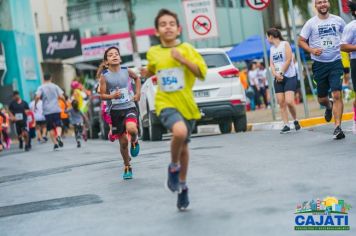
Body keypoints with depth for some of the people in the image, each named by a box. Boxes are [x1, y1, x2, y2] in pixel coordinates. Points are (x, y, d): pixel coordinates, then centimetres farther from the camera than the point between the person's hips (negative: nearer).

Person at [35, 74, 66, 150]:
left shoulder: (41, 88, 4)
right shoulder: (55, 86, 9)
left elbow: (38, 96, -13)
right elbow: (61, 96, -1)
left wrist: (35, 104, 1)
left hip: (47, 111, 0)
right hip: (56, 109, 0)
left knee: (51, 128, 8)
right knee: (58, 125, 2)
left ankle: (55, 143, 4)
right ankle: (58, 136, -28)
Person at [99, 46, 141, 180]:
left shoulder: (126, 71, 1)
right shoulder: (104, 76, -4)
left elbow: (137, 78, 21)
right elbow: (102, 95, -1)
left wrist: (138, 93, 11)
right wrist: (111, 96, -20)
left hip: (129, 107, 0)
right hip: (115, 110, 0)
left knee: (131, 129, -31)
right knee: (123, 142, 5)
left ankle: (135, 141, 5)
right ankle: (127, 167, 25)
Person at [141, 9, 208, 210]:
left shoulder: (186, 49, -4)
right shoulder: (152, 53, 3)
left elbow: (202, 73, -11)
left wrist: (183, 59, -20)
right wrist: (146, 73, 9)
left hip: (187, 104, 1)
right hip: (166, 103, -1)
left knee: (183, 146, 16)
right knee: (180, 131, -32)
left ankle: (182, 185, 38)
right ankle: (174, 168, -5)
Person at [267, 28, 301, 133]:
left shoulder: (285, 44, -2)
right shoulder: (272, 48, 16)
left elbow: (288, 60, -9)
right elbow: (272, 63, 11)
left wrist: (281, 73, -10)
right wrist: (275, 74, -7)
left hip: (289, 77, -6)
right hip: (278, 79, 6)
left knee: (289, 101, -17)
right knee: (281, 103, -2)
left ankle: (295, 120, 4)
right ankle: (286, 125, 1)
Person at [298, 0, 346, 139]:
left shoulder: (338, 20, 6)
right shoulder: (311, 23, 0)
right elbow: (301, 41, 2)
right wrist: (312, 50, -15)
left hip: (336, 62, 0)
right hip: (319, 64, 0)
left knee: (337, 95, -13)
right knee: (322, 98, 8)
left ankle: (338, 127, -11)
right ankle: (329, 106, 45)